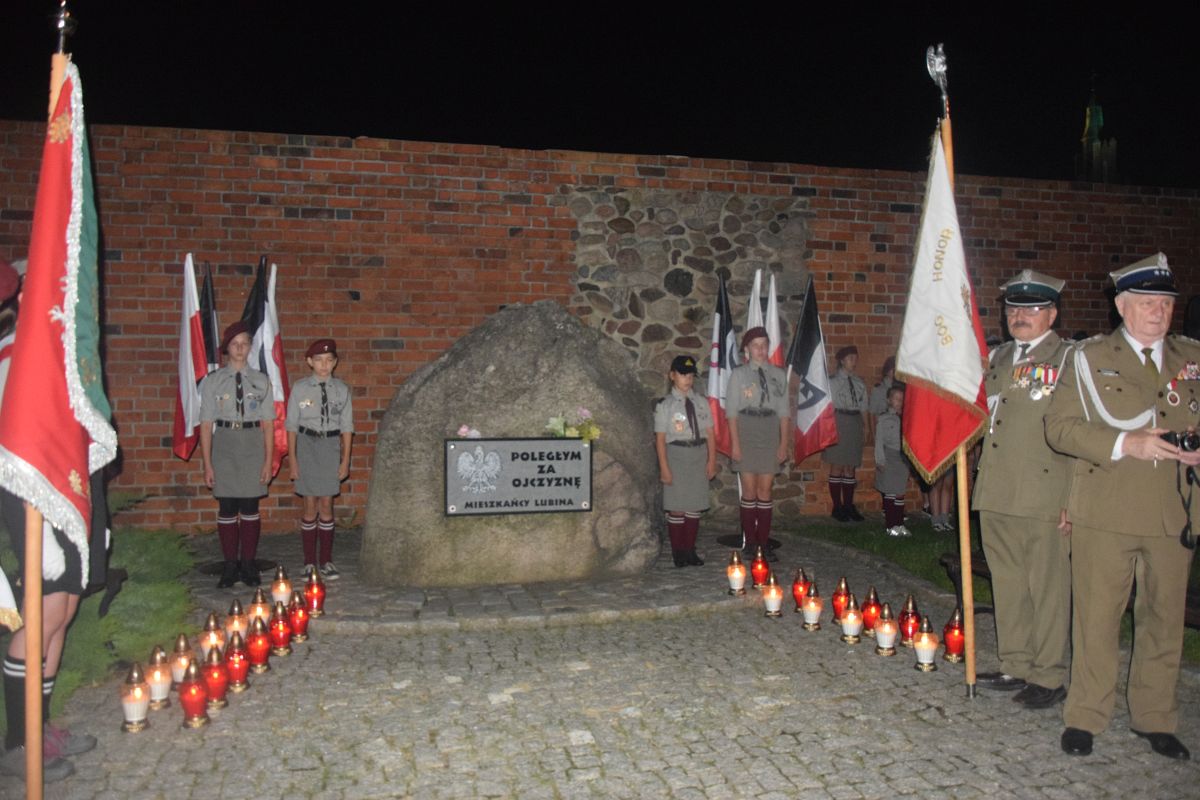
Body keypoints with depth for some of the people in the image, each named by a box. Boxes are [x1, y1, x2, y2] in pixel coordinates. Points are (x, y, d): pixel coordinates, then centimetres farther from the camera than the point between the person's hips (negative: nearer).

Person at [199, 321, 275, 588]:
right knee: (227, 508, 4)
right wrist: (207, 464, -3)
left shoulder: (261, 381, 3)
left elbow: (268, 424, 3)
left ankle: (248, 564, 17)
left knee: (250, 507, 5)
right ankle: (230, 565, 16)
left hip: (253, 445, 1)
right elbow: (206, 424, 0)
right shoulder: (213, 381, 1)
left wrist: (268, 461, -1)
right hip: (224, 444, 0)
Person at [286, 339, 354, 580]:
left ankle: (326, 561, 16)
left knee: (326, 506, 6)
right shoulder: (300, 388, -3)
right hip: (307, 445, -1)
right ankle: (309, 562, 14)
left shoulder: (341, 389, 1)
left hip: (331, 446, 1)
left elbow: (346, 426, 4)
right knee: (310, 507, 3)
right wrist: (292, 458, -3)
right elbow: (292, 425, 0)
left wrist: (345, 460, 2)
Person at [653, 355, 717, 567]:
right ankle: (678, 552, 12)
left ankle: (690, 550, 21)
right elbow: (660, 438, -7)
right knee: (677, 506, 1)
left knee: (695, 505, 10)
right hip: (676, 455, -4)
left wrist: (712, 460, 0)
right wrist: (664, 467, -11)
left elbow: (710, 434, 6)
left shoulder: (701, 403, 7)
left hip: (699, 456, 4)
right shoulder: (665, 405, -4)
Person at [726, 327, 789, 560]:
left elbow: (783, 411, 6)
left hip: (769, 436, 2)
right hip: (746, 435, -2)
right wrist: (735, 443, -9)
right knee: (749, 491, 2)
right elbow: (732, 411, -3)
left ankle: (764, 543, 12)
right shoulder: (739, 374, -1)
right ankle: (750, 543, 12)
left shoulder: (778, 374, 5)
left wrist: (784, 443, 3)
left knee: (765, 491, 6)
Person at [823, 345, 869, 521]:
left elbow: (863, 406, 13)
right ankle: (837, 507, 4)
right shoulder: (833, 381, -1)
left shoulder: (859, 383, 12)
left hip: (855, 425, 5)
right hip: (839, 424, -5)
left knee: (850, 467, 7)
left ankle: (849, 506, 13)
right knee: (837, 466, -2)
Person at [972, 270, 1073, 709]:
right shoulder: (997, 358, 16)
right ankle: (1016, 666, 26)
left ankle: (1049, 676, 15)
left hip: (1045, 499, -6)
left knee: (1047, 589, 3)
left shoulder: (1070, 358, -4)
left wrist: (1075, 499, -14)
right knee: (1008, 586, 14)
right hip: (997, 495, 6)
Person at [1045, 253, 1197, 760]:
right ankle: (1085, 716, 18)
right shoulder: (1089, 358, 3)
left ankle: (1155, 718, 27)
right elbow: (1059, 427, -5)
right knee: (1097, 618, 4)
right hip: (1105, 513, -3)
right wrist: (1125, 444, -17)